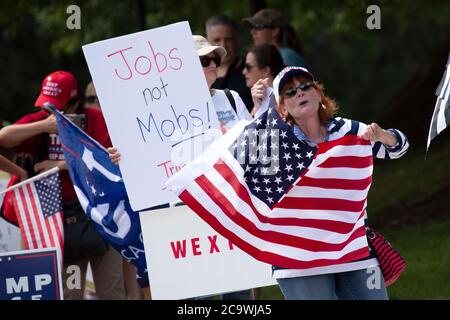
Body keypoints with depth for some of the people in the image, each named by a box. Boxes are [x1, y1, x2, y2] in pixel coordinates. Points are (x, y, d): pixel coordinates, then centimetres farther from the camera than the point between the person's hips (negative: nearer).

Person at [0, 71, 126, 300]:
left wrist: (60, 165, -11)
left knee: (111, 290, 0)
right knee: (68, 292, -1)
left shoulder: (94, 119, 1)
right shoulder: (40, 121, 6)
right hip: (61, 217, 1)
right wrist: (44, 126, -14)